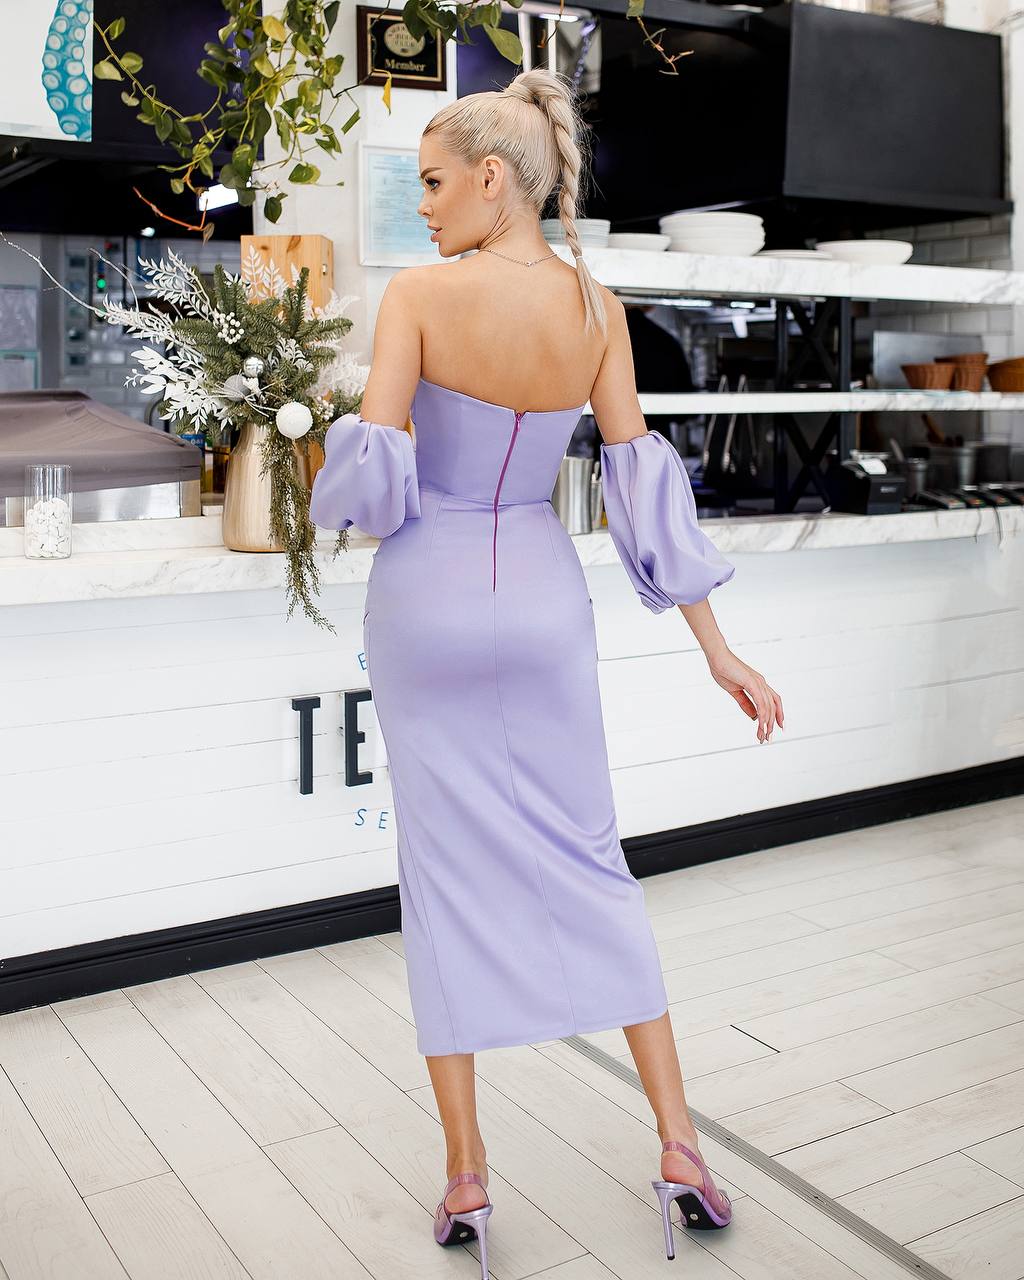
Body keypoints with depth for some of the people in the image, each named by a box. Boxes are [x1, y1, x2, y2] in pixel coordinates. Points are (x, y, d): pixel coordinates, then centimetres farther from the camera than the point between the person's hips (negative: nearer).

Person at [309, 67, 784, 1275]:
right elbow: (641, 484, -5)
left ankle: (466, 1179, 15)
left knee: (449, 880, 7)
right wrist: (717, 649, -1)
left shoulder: (419, 292, -13)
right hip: (542, 601, 3)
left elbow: (370, 472, -18)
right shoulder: (597, 308, -2)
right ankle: (679, 1149, 14)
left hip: (423, 600, -3)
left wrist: (335, 488, 7)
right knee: (590, 868, 12)